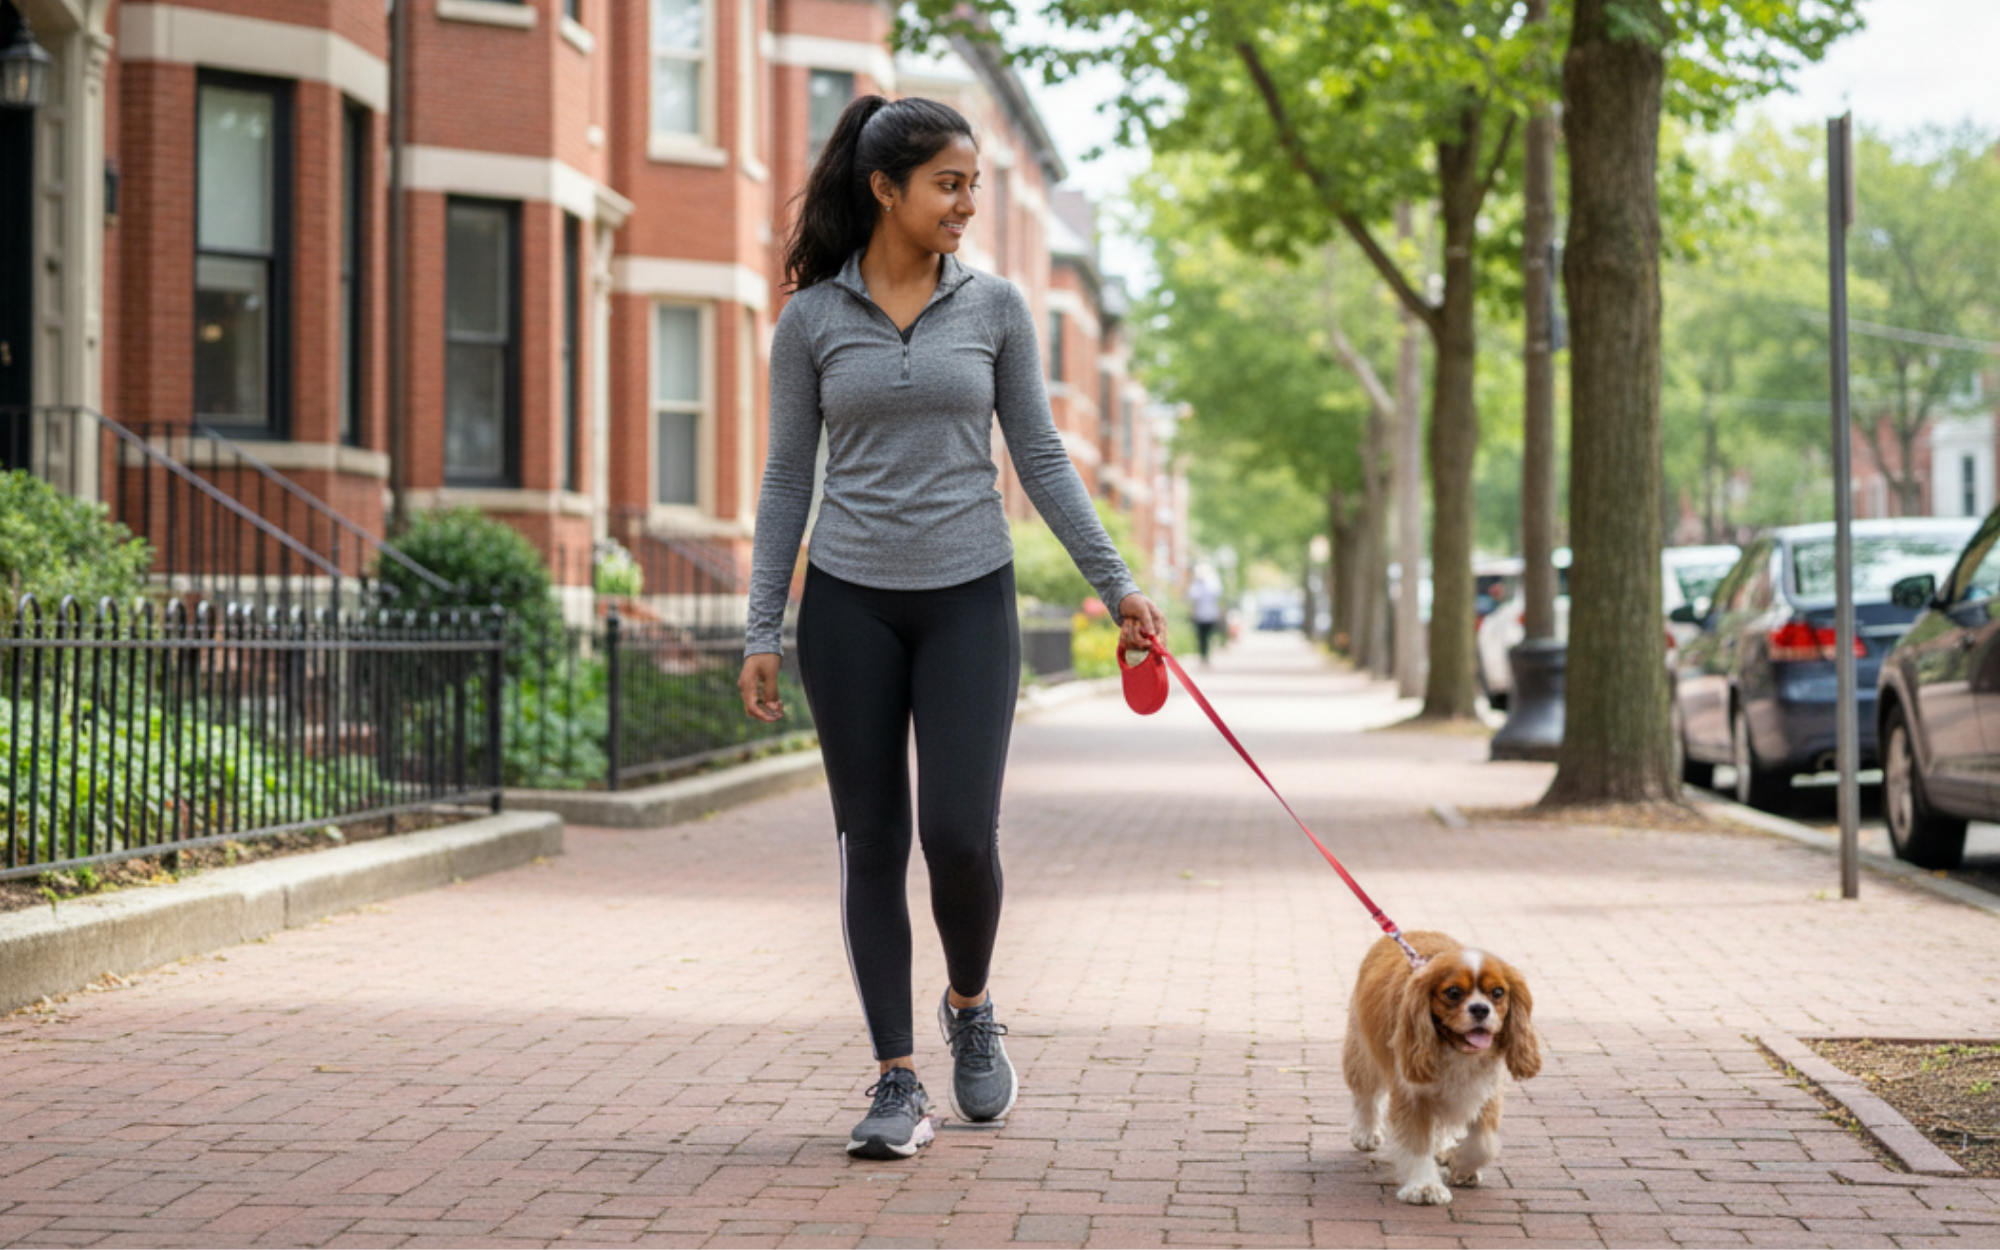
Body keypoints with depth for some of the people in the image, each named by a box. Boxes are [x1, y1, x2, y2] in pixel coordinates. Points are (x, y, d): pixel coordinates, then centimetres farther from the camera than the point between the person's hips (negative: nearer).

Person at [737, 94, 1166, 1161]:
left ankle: (969, 1007, 19)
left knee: (960, 834, -11)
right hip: (850, 603, 0)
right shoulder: (811, 320, 2)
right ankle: (897, 1084, 8)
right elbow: (788, 480, 5)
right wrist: (762, 631, 1)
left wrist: (1115, 582, 1)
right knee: (873, 844, 1)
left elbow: (1040, 459, 7)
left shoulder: (995, 307, 4)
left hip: (968, 597, 0)